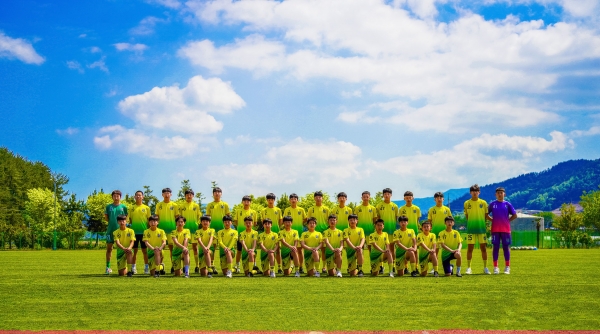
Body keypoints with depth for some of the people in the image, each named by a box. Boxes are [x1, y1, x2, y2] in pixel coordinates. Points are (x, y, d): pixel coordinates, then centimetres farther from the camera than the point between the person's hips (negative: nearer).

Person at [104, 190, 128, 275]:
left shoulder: (123, 207, 5)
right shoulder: (108, 206, 7)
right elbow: (106, 217, 10)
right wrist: (112, 223, 0)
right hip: (110, 230, 1)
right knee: (109, 248, 4)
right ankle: (108, 267, 9)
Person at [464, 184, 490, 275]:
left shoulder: (483, 203, 4)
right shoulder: (467, 203, 3)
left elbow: (486, 215, 9)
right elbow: (466, 216, 7)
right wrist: (471, 222, -2)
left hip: (482, 228, 1)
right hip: (471, 229, -1)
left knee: (483, 248, 3)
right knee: (470, 248, 0)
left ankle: (485, 268, 11)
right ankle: (468, 268, 7)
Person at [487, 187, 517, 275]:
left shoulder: (507, 204, 5)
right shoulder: (492, 204, 5)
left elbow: (514, 215, 9)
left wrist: (507, 221, 1)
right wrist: (493, 220, 2)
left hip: (506, 230, 0)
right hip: (495, 230, 0)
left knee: (506, 247, 3)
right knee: (495, 247, 1)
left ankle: (507, 267, 9)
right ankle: (495, 267, 6)